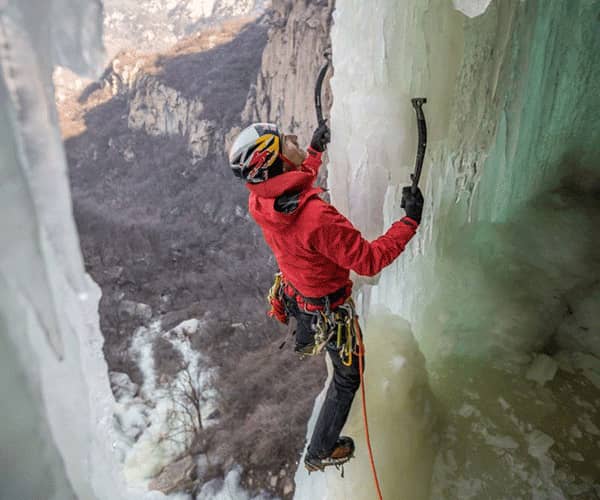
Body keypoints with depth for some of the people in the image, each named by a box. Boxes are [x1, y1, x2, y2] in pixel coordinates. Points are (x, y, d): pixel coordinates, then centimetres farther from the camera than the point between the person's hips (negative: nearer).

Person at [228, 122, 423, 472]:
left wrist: (315, 150, 17)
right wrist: (410, 220, -25)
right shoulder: (317, 217, -42)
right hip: (329, 311, -7)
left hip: (293, 294, 7)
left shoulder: (260, 200, -16)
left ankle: (305, 345, 81)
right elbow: (369, 260, -34)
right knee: (348, 376, 18)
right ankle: (320, 453, 37)